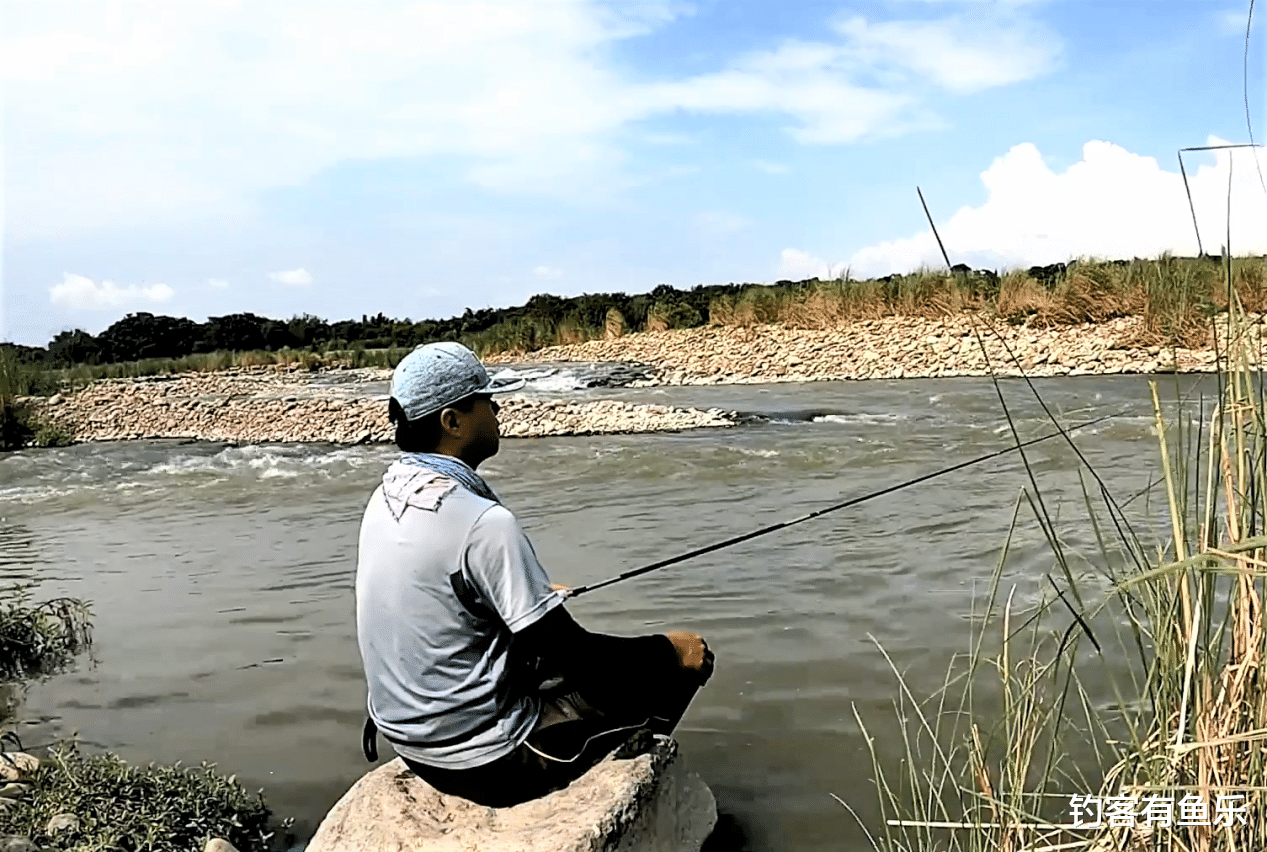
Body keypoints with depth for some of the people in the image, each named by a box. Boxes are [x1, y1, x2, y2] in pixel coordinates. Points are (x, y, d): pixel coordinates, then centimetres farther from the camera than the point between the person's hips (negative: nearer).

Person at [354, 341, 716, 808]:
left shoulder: (387, 493, 0)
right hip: (488, 768, -8)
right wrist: (671, 649, -6)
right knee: (682, 665, -1)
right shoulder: (484, 523, -26)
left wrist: (536, 595, 27)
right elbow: (572, 655, -22)